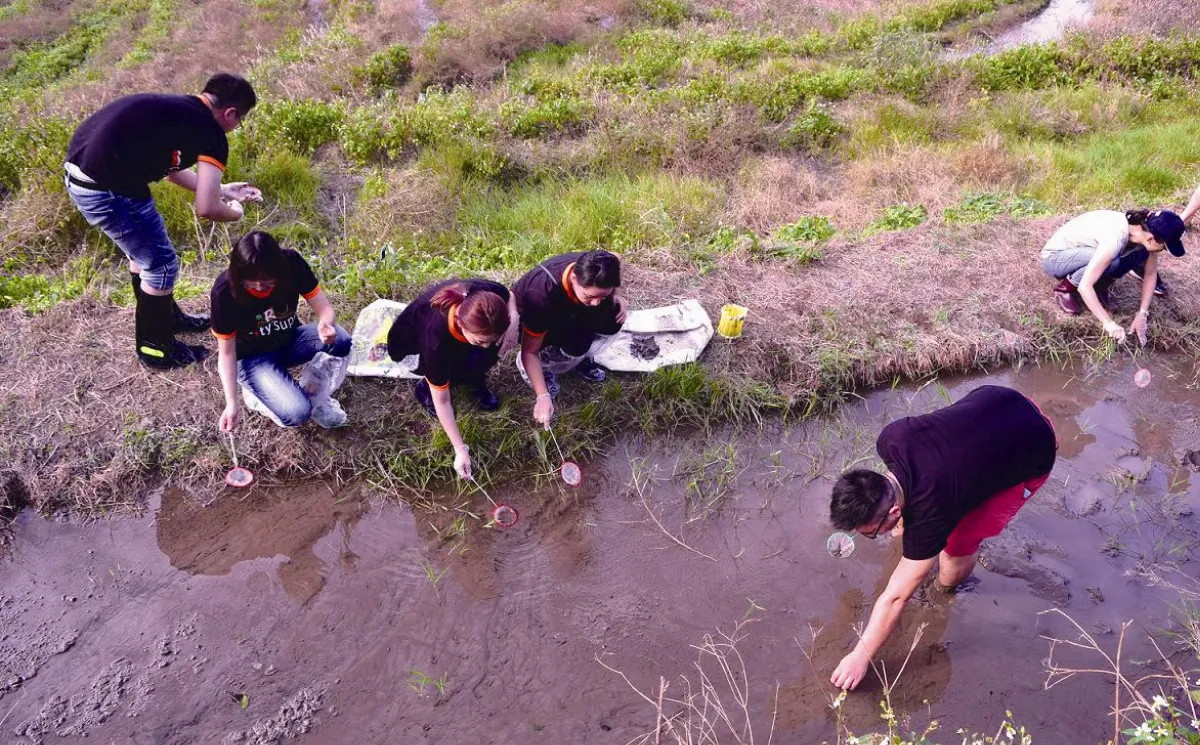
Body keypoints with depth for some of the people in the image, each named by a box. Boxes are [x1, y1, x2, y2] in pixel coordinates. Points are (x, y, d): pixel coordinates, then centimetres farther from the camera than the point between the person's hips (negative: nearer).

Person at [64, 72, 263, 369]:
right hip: (104, 188, -10)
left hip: (80, 170, 10)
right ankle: (154, 347, 24)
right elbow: (206, 208, -15)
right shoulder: (211, 134, -10)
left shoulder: (179, 110, 17)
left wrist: (223, 189, 36)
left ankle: (167, 317, 47)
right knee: (161, 264, 8)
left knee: (145, 250, 27)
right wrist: (235, 213, 7)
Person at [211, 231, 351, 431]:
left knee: (340, 340, -29)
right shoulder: (225, 291, -27)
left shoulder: (291, 264, -21)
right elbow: (226, 351, -17)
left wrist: (325, 325, -41)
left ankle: (313, 393, -3)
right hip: (252, 357, -3)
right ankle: (257, 393, 5)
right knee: (296, 413, -28)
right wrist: (231, 403, -24)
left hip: (289, 341, 4)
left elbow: (324, 307, -16)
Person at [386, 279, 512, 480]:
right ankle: (426, 387, -2)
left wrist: (511, 322, -27)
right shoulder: (436, 340, -43)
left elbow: (509, 296, -7)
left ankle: (476, 382, 5)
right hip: (411, 342, -4)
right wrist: (460, 450, -31)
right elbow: (442, 401, -31)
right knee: (466, 364, -31)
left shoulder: (489, 295, -35)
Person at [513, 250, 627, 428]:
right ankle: (542, 366, -4)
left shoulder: (593, 271, -27)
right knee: (577, 341, -33)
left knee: (612, 318, -21)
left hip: (567, 314, 5)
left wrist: (616, 299, -18)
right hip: (525, 320, -5)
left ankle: (581, 358, 5)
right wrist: (543, 396, -39)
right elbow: (530, 351, -32)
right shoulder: (542, 294, -41)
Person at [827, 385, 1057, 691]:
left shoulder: (929, 513, -33)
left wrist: (860, 657, -15)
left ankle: (947, 591, 24)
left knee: (958, 541, -5)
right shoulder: (888, 440, -22)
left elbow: (896, 597, -24)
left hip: (1032, 454, -6)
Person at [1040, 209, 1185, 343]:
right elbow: (1084, 286, -40)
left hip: (1084, 254, 7)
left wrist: (1142, 314, -16)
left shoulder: (1144, 231, -15)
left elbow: (1151, 274, -5)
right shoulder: (1116, 238, -36)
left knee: (1141, 254, -11)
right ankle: (1065, 288, -10)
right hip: (1054, 258, -7)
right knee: (1111, 262, -33)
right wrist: (1108, 323, -42)